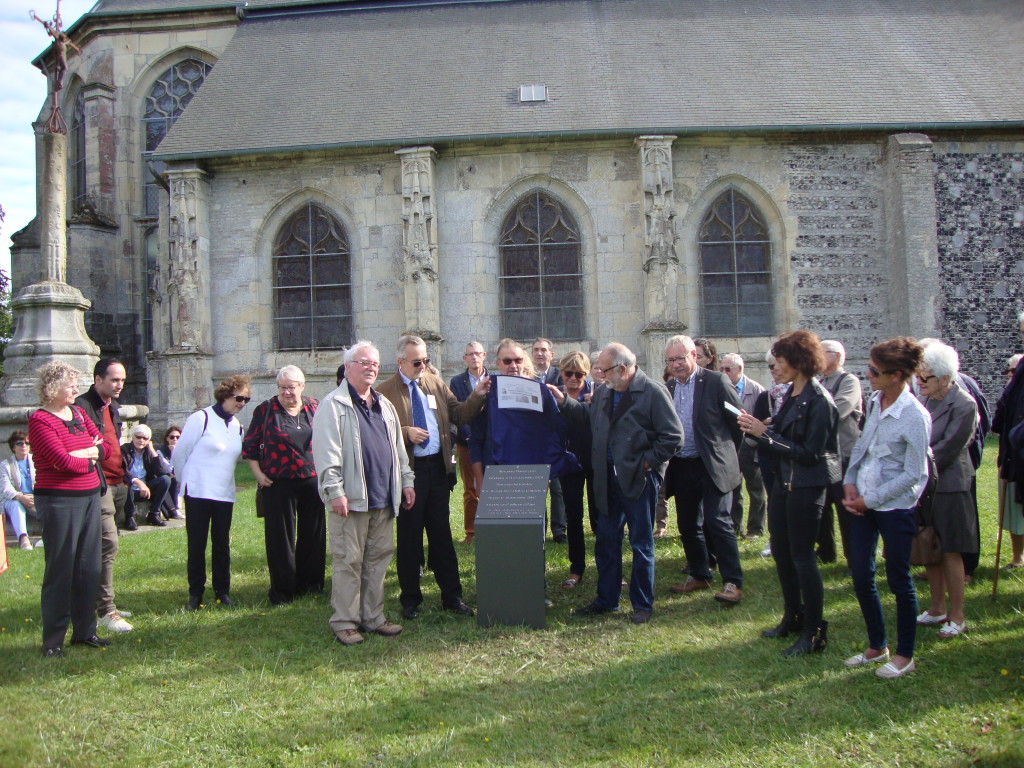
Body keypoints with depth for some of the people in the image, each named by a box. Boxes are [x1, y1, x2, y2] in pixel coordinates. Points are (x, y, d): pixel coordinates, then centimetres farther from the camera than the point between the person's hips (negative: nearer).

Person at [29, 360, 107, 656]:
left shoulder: (78, 413, 12)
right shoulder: (40, 420, -11)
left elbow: (103, 445, 8)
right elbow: (63, 460, -19)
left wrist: (84, 454, -11)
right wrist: (90, 458, -2)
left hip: (90, 496, 7)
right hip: (59, 500, -7)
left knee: (89, 566, 9)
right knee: (60, 568, -1)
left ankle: (84, 630, 21)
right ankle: (53, 639, 8)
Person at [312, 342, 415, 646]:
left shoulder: (384, 405, 18)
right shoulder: (333, 405, -5)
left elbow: (398, 448, 23)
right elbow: (326, 452, -12)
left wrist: (406, 481, 17)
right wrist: (334, 490, -18)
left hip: (383, 498, 7)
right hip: (351, 499, -7)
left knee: (378, 558, 11)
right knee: (348, 561, -1)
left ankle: (373, 617, 21)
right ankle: (345, 623, 8)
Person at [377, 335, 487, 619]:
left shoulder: (436, 383, 10)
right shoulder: (385, 391, -5)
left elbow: (458, 415, 8)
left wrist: (476, 396, -6)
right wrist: (405, 433, -21)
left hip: (438, 467, 4)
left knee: (442, 535, 11)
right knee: (409, 537, 7)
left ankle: (452, 596, 20)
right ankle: (410, 599, 20)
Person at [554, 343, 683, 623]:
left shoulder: (652, 392, -12)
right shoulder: (604, 392, 7)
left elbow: (673, 436, -14)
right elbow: (586, 415, 22)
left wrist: (647, 461, -13)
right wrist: (563, 401, 9)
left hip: (638, 481, -6)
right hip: (608, 480, 6)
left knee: (641, 544, 6)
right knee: (605, 542, 13)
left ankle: (643, 605, 19)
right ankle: (606, 600, 27)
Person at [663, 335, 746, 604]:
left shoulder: (716, 381, -8)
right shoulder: (668, 388, 8)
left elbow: (739, 421, -5)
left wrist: (725, 450, 2)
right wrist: (667, 454, 5)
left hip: (713, 466, -6)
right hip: (681, 468, 6)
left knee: (717, 522, -8)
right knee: (688, 525, 12)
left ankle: (733, 582, -1)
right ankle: (699, 575, 27)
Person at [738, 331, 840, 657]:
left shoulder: (819, 401, -18)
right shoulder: (792, 395, 8)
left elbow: (809, 453, -21)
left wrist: (765, 434, -20)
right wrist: (758, 429, -4)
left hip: (807, 487, -9)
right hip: (785, 482, 9)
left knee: (802, 557, -2)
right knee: (781, 553, 16)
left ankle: (814, 633, 10)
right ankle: (792, 618, 32)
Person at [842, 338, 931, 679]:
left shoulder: (915, 417, -19)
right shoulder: (875, 401, 2)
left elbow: (914, 475, -16)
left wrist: (871, 500, -13)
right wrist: (850, 482, 2)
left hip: (895, 507, -7)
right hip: (862, 503, 7)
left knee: (899, 581, 7)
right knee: (861, 577, 12)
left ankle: (905, 654, 24)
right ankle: (876, 646, 30)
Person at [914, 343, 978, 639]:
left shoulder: (964, 405, -14)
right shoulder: (924, 400, 5)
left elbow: (948, 449, -16)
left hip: (949, 487, -6)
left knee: (950, 552, 1)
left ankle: (957, 616, 13)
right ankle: (937, 609, 25)